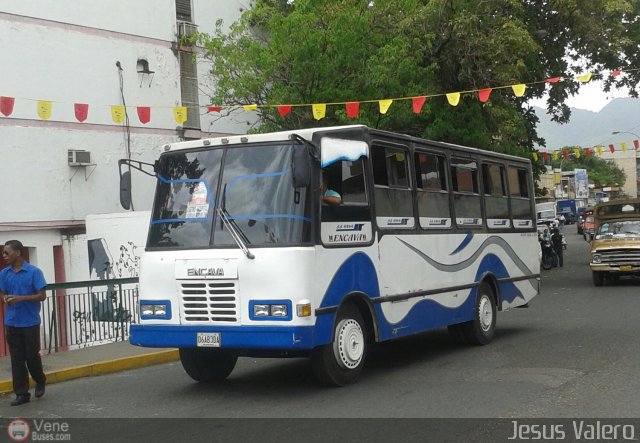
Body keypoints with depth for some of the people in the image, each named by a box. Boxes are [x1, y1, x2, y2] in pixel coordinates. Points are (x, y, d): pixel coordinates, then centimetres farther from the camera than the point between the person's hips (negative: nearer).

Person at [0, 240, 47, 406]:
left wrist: (20, 298, -21)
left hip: (30, 322, -4)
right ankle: (22, 393, 11)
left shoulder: (34, 272, -8)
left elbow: (41, 295, -8)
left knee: (32, 355, 4)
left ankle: (40, 381, 30)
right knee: (17, 359, 4)